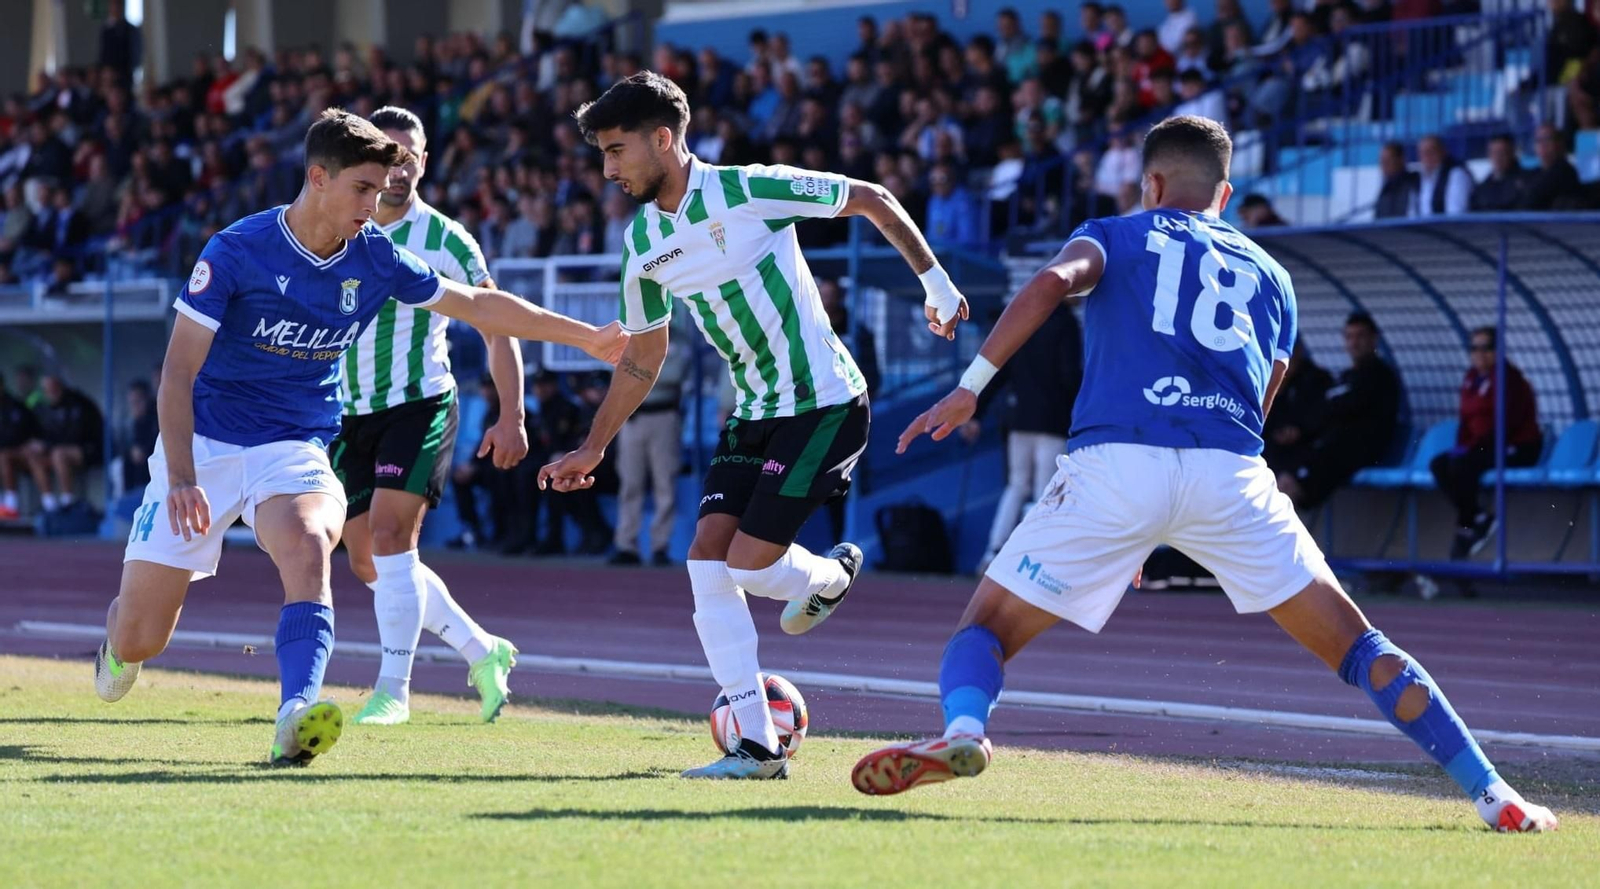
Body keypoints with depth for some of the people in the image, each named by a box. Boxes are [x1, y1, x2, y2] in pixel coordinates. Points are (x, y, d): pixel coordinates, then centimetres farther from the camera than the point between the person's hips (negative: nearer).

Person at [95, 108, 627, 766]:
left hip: (295, 451, 2)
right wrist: (181, 480, -24)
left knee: (308, 544, -34)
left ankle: (296, 719, -47)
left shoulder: (375, 258, -2)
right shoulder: (236, 252, -15)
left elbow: (478, 305, 12)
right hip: (202, 446, -2)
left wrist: (585, 336, 10)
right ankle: (119, 640, 37)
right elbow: (178, 373, -14)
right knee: (139, 639, -2)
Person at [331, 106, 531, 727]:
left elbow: (497, 325, 0)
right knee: (367, 561, 6)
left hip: (419, 404, -5)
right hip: (350, 414, 5)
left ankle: (394, 687, -14)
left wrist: (511, 417, -7)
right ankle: (483, 651, 21)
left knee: (390, 536, -19)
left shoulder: (444, 239, -3)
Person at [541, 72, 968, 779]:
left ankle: (832, 575, 24)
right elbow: (642, 358, 19)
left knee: (748, 564, -12)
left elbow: (873, 201, -4)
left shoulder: (748, 190, -15)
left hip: (824, 405, -7)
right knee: (707, 561, -7)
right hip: (752, 414, 7)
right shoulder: (644, 243, 5)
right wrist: (592, 450, 20)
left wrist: (935, 282, -1)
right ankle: (757, 747, -1)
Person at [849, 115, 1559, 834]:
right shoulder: (1268, 275, 30)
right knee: (1353, 646, 9)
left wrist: (970, 386, -6)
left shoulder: (1115, 236, 21)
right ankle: (1488, 792, 1)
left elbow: (1054, 282, -2)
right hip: (1231, 473, 2)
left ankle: (963, 730, -24)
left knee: (988, 626, 8)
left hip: (1115, 459, -2)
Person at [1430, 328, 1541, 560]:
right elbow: (1467, 417, 15)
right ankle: (1479, 517, -13)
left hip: (1517, 449, -9)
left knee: (1462, 465, -29)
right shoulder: (1472, 378, 11)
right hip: (1485, 447, 9)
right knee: (1439, 465, -7)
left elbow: (1504, 422, -21)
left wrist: (1471, 447, -24)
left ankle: (1466, 527, -15)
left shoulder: (1509, 378, -14)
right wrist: (1461, 445, -4)